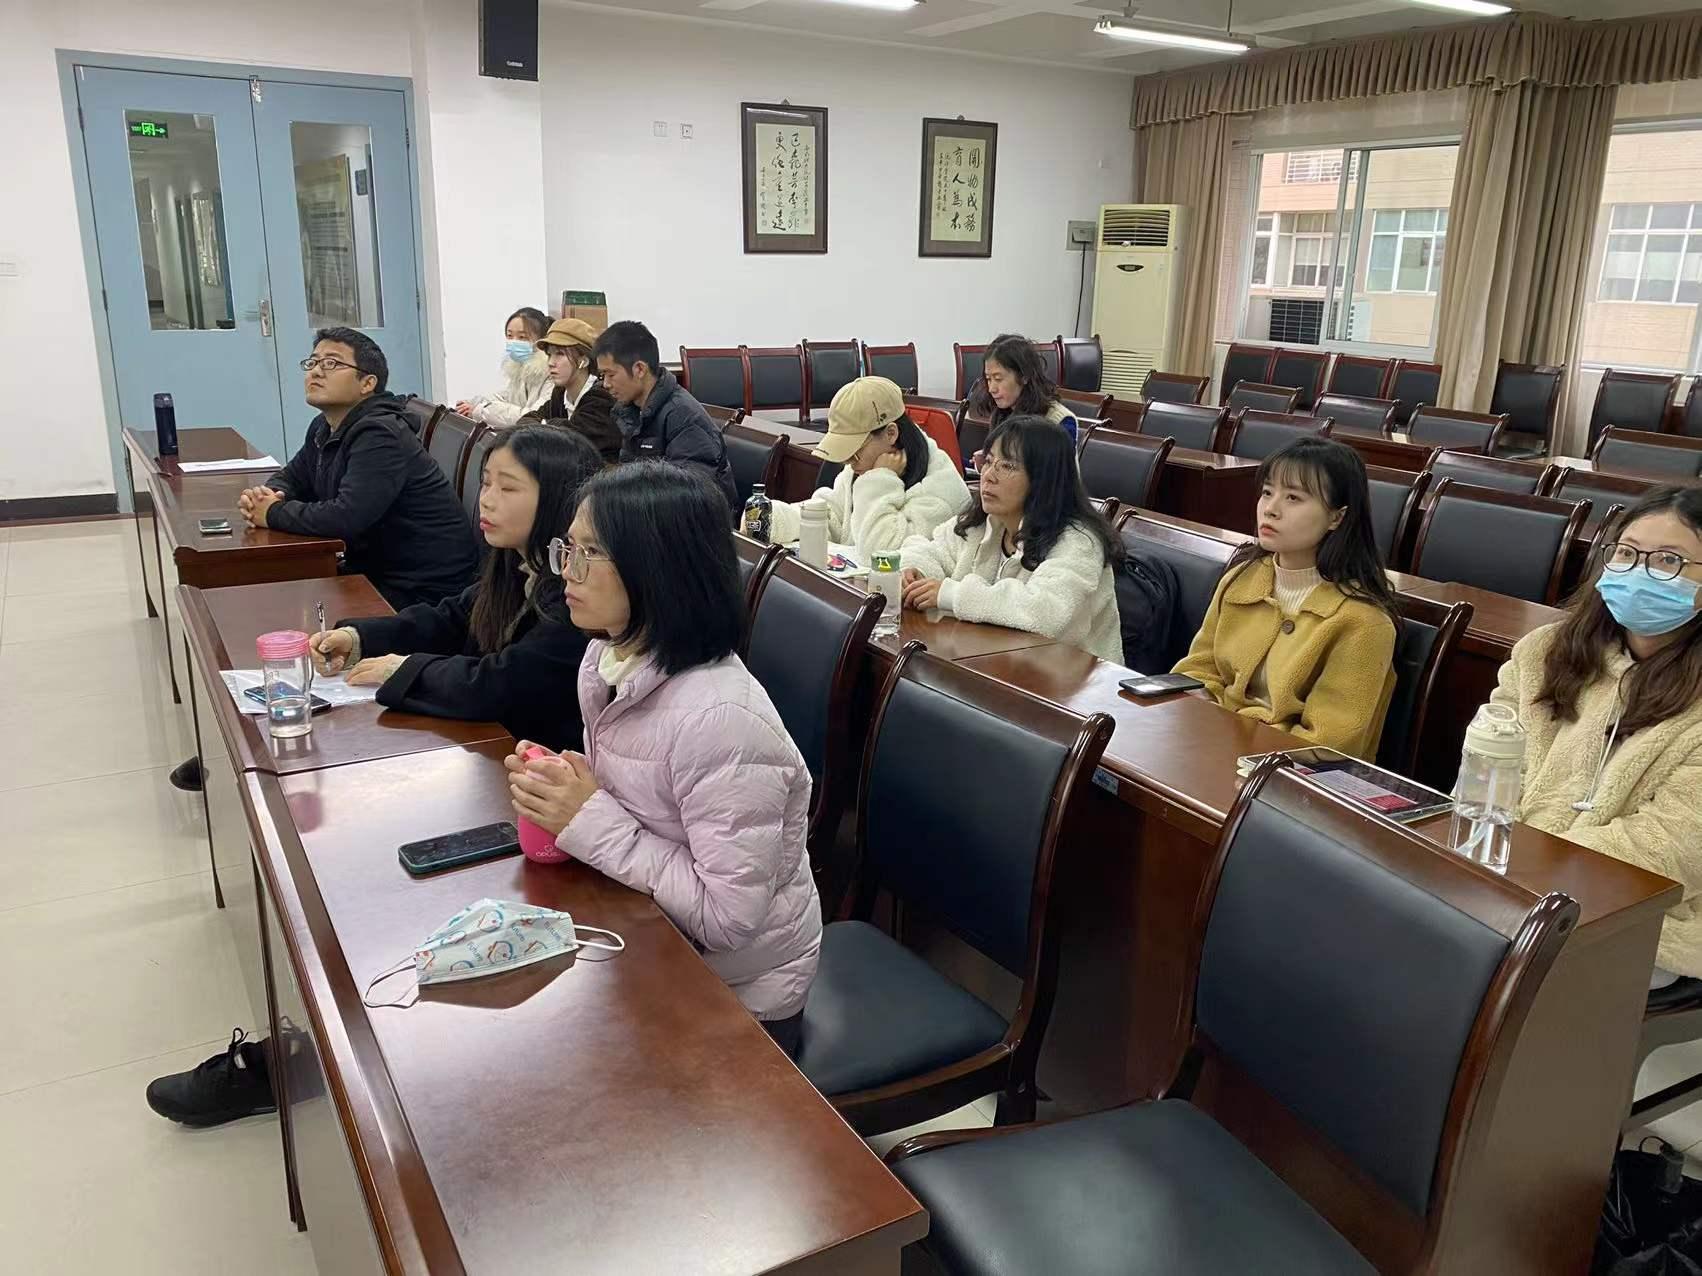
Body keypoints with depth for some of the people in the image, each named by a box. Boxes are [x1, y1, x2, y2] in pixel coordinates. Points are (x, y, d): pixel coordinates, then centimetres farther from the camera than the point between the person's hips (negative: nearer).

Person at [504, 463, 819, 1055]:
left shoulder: (719, 717, -31)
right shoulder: (605, 659, -4)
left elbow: (726, 916, -28)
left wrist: (591, 820, -26)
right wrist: (553, 796, -10)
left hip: (735, 996, -7)